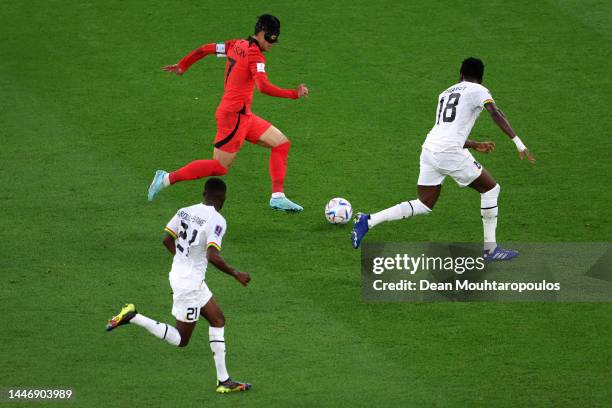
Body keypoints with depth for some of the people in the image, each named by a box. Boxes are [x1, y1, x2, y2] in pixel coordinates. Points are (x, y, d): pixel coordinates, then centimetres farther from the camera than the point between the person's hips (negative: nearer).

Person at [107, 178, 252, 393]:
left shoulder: (185, 212, 2)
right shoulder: (217, 221, -19)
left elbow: (167, 239, 8)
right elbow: (212, 256, -28)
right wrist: (236, 274, -14)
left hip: (178, 276, 9)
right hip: (190, 284, -9)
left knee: (218, 320, 16)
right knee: (181, 339, 5)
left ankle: (224, 380, 17)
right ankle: (133, 317, -3)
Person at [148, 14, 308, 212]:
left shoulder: (236, 45, 9)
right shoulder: (255, 54, -16)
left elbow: (205, 49, 16)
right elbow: (264, 87, -29)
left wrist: (182, 66, 28)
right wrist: (294, 94, -24)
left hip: (243, 116, 10)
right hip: (234, 115, -10)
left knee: (282, 143, 8)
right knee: (219, 167, -3)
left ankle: (278, 197, 2)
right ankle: (167, 178, 5)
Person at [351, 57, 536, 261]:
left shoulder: (445, 93, 27)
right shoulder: (477, 90, 5)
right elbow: (495, 113, -12)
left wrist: (475, 145, 41)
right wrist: (519, 143, -17)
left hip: (429, 150, 7)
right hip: (449, 152, -7)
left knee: (423, 205, 15)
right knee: (491, 188, 10)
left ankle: (368, 221, 5)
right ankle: (490, 248, 10)